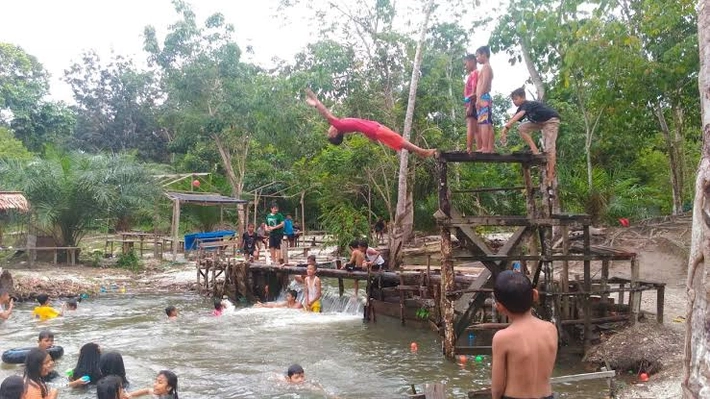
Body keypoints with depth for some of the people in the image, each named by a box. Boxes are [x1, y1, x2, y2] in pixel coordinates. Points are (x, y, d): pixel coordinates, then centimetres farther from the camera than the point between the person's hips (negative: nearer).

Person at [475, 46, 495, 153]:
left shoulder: (485, 67, -5)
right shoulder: (488, 68, 24)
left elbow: (484, 84, -16)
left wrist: (478, 98, -21)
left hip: (483, 98, -10)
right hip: (487, 98, 10)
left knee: (483, 123, -15)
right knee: (488, 124, 4)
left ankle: (484, 148, -21)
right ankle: (490, 148, 2)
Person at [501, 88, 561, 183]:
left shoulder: (528, 104, -27)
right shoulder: (522, 108, -1)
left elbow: (519, 116, -44)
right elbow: (513, 120, -4)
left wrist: (506, 127, -55)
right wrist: (505, 132, -18)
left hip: (551, 120, -9)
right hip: (540, 122, 9)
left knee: (549, 148, -15)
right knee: (521, 128, -6)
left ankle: (551, 176, -14)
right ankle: (535, 150, -5)